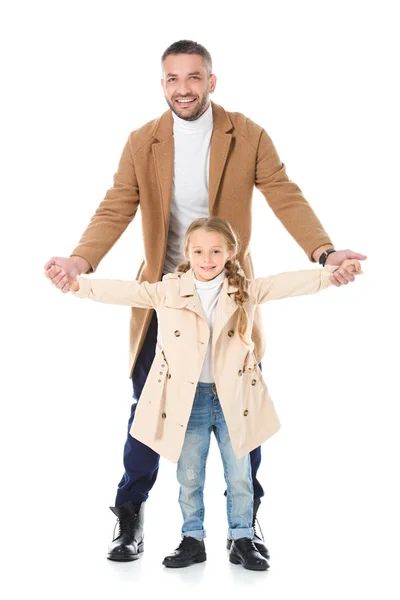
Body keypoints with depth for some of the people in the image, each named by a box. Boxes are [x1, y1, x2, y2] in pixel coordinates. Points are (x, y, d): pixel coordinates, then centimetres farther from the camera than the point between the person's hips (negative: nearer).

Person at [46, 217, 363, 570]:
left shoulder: (246, 291, -2)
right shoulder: (167, 292, -5)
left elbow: (289, 284, -9)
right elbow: (124, 291, -12)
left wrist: (334, 272, -20)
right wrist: (77, 283, -25)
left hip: (233, 399, 1)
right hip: (187, 400, 0)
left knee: (239, 476, 10)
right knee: (189, 477, 11)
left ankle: (243, 541, 25)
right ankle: (193, 541, 26)